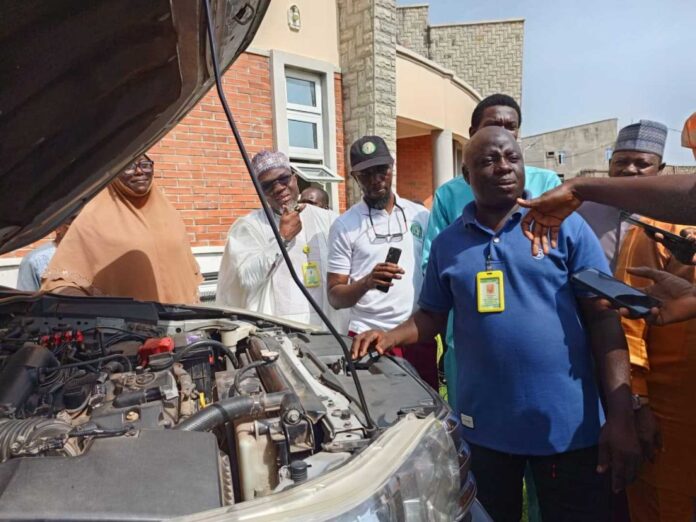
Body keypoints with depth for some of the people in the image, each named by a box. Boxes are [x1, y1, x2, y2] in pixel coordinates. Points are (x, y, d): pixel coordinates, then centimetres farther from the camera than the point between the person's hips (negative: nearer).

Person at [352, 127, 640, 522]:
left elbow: (604, 318, -6)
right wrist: (391, 337, -10)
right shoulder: (447, 242, 4)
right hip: (485, 423, 3)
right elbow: (432, 315, 11)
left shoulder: (565, 225, -4)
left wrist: (621, 416, -12)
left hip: (568, 422, -2)